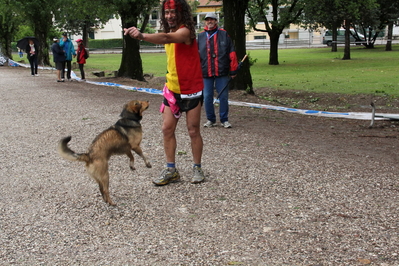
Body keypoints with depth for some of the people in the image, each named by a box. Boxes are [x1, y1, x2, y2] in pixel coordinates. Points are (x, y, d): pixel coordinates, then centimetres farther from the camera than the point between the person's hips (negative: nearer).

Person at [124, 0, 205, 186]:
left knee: (193, 131, 3)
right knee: (167, 128, 3)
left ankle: (197, 169, 19)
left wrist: (142, 36, -56)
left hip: (191, 90, -7)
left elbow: (167, 38, -39)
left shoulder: (185, 31, -19)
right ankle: (171, 170, 11)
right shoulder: (170, 32, 7)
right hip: (172, 89, 7)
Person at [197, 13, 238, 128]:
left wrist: (233, 70, 0)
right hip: (205, 73, 2)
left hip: (222, 72, -2)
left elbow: (231, 53, 2)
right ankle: (211, 120, 18)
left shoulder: (224, 34, 3)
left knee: (223, 97, 2)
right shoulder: (200, 36, 9)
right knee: (207, 97, 5)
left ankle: (224, 120, 13)